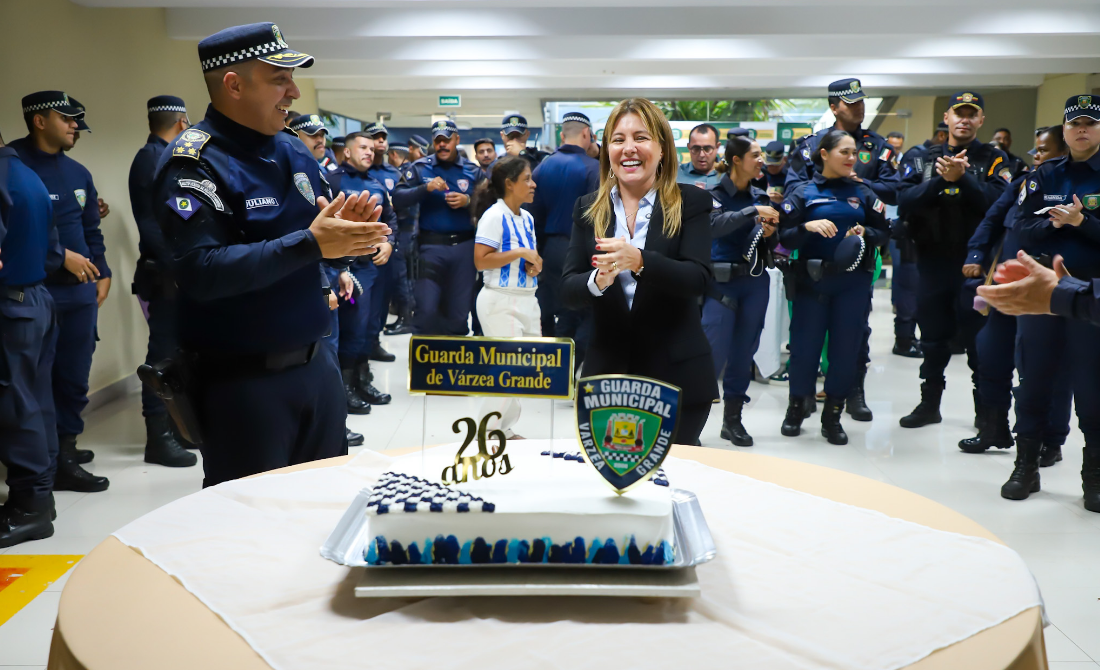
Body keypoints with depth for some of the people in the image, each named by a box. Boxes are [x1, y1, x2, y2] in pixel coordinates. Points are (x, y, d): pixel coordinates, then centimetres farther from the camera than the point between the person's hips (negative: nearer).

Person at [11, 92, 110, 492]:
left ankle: (64, 447, 26)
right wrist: (61, 256, -14)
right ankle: (56, 463, 5)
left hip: (81, 290, 7)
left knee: (75, 375, 11)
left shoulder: (77, 172, 16)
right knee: (39, 378, -1)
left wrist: (102, 274, 12)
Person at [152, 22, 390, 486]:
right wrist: (310, 243, -29)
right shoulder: (194, 161, -14)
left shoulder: (293, 150, 8)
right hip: (241, 378, -7)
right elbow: (201, 272, -26)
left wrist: (345, 231, -10)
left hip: (315, 361, 7)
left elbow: (318, 236, 15)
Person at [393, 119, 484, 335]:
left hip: (464, 246, 2)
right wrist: (425, 188, -20)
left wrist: (468, 202, -13)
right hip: (432, 246, -1)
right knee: (426, 310, -8)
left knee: (459, 311, 8)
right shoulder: (420, 168, 3)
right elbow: (397, 198, -8)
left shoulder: (473, 171, 6)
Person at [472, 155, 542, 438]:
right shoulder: (494, 216, -12)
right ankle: (487, 431, 8)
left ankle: (505, 427, 22)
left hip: (527, 300, 9)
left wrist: (535, 265, 1)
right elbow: (481, 260, -20)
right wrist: (520, 253, -19)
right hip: (501, 302, -8)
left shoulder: (527, 218, 13)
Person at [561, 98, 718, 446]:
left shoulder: (691, 202, -2)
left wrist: (639, 260, -31)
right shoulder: (588, 209, 6)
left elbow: (698, 279, -14)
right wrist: (598, 281, -23)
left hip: (677, 378, -2)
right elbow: (567, 292, 0)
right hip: (606, 375, 2)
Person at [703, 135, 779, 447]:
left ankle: (733, 419, 20)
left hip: (755, 281, 5)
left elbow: (770, 246, 16)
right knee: (714, 354, -9)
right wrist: (752, 212, -28)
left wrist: (770, 234, -5)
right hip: (722, 281, -5)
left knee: (744, 351, 8)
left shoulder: (761, 196, 11)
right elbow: (714, 225, -25)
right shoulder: (715, 193, -5)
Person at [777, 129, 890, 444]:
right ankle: (796, 407, 22)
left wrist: (865, 232, -9)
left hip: (853, 281, 2)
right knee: (805, 345, 1)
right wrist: (808, 226, -21)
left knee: (846, 348, 3)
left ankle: (832, 416, 17)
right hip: (811, 279, -2)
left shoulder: (862, 192, 9)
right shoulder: (803, 192, 2)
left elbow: (883, 232, 11)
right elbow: (785, 237, -3)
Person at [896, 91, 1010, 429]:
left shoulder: (993, 160, 2)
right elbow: (905, 201, -8)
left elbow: (999, 202, -15)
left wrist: (962, 178, -25)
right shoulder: (922, 159, 8)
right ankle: (930, 403, 26)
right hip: (933, 261, 3)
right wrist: (942, 181, -19)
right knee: (933, 338, 13)